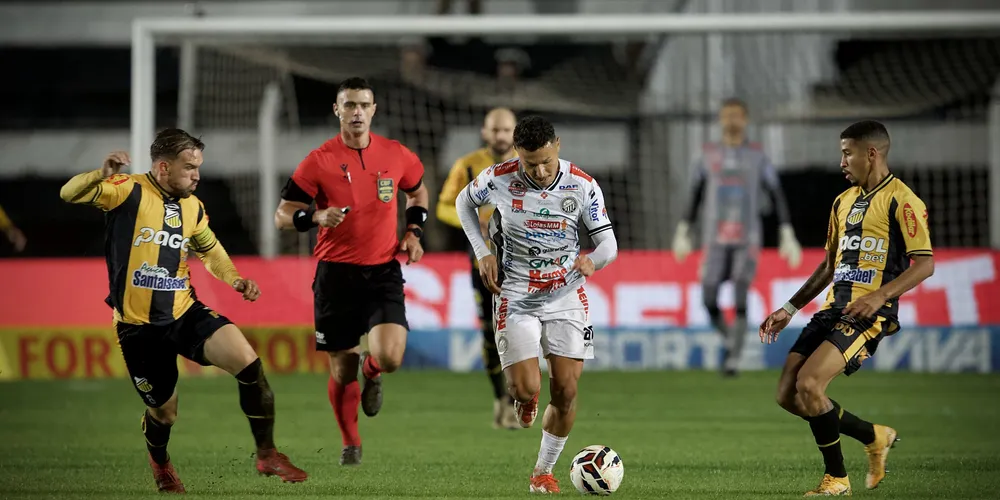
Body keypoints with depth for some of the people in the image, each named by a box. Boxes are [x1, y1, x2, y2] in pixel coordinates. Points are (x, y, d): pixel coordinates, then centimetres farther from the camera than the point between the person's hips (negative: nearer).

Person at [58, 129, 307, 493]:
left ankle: (266, 454, -5)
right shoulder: (129, 192, -11)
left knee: (248, 362, -18)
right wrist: (102, 175, -41)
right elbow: (69, 194, -22)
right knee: (164, 412, 7)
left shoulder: (193, 207, 7)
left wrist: (234, 279, 7)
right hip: (139, 325, -4)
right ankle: (160, 463, 44)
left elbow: (209, 249, 25)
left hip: (185, 313, 4)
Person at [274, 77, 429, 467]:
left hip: (383, 272, 1)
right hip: (336, 273, -1)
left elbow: (418, 192, 24)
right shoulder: (320, 161, -5)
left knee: (390, 358, -19)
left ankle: (371, 370, 19)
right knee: (341, 370, 4)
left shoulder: (396, 156, 3)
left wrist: (414, 231, 8)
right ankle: (350, 444, 27)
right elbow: (282, 215, -2)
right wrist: (317, 217, -21)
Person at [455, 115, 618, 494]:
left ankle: (544, 471, 18)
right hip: (516, 298, -1)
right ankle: (523, 397, 28)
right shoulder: (499, 179, -12)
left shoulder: (583, 186, -11)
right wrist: (482, 253, -3)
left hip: (567, 296, 1)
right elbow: (464, 202, 9)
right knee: (526, 388, -13)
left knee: (566, 392, -2)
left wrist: (593, 260, -29)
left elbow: (609, 244, -5)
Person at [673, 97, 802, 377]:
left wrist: (787, 236, -1)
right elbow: (695, 196, 16)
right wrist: (682, 232, 12)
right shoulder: (708, 156, 9)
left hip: (747, 240, -2)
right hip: (715, 239, 2)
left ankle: (733, 360, -16)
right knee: (709, 300, -7)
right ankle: (729, 339, 22)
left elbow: (777, 197, 5)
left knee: (740, 299, -17)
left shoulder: (758, 157, 4)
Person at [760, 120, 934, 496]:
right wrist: (789, 309, 20)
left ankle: (836, 479, -6)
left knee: (808, 384, -24)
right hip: (833, 309, 9)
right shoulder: (844, 201, 18)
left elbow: (925, 264, -13)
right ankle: (875, 438, 17)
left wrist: (879, 296, -25)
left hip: (869, 314, -9)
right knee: (788, 395, -1)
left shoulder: (901, 200, -7)